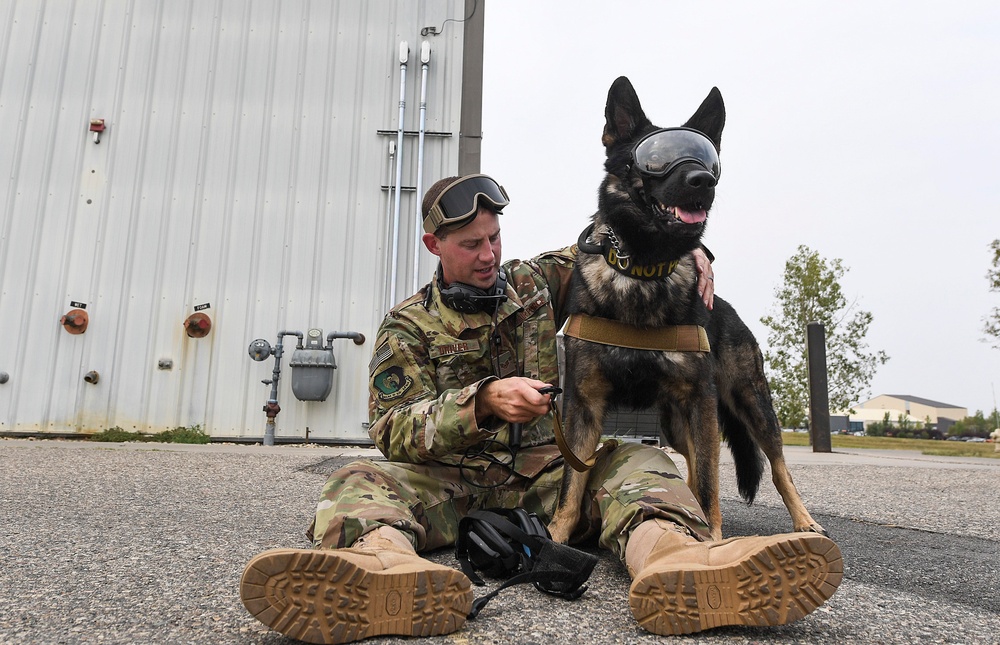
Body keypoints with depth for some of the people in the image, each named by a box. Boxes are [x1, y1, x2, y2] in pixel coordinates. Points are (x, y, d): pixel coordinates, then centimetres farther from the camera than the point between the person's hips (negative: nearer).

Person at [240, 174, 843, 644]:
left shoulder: (535, 283, 12)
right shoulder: (408, 326, 3)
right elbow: (394, 430, -9)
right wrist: (483, 400, -26)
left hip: (549, 472, 2)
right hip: (451, 479, -2)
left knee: (639, 462, -25)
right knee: (361, 481, -30)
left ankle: (675, 560, -59)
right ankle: (391, 566, -64)